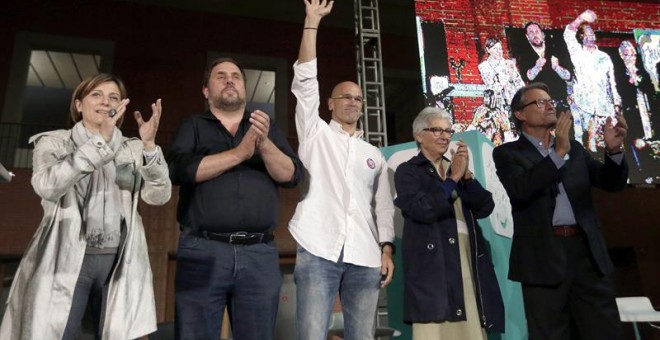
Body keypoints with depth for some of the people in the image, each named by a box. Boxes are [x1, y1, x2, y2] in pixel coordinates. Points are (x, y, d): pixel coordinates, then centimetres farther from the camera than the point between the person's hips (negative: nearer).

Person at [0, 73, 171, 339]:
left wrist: (149, 145, -16)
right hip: (66, 261, -1)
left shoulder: (134, 150, 10)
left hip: (119, 264, 2)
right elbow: (48, 187, -15)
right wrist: (101, 141, -20)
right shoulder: (53, 142, 6)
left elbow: (159, 196, -4)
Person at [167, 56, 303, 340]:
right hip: (203, 250, -1)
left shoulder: (267, 127, 17)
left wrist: (264, 144, -13)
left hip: (260, 253, 2)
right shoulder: (193, 127, 12)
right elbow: (179, 170, -7)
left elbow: (292, 175, 4)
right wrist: (240, 153, -11)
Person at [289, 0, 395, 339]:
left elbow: (384, 207, 16)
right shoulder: (316, 134, 12)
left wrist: (387, 249, 3)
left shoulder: (374, 155, 20)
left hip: (365, 257, 3)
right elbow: (305, 81, 3)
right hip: (318, 250, -3)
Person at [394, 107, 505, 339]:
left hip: (468, 259, 5)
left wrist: (466, 175, -5)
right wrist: (453, 178, -9)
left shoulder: (456, 169, 19)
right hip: (432, 264, -5)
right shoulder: (408, 171, 2)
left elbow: (485, 208, 7)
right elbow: (424, 210, -15)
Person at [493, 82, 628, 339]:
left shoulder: (575, 149, 17)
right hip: (544, 257, -4)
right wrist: (558, 153, -21)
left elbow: (612, 183, 10)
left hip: (587, 252, 5)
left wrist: (613, 150, -9)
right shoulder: (507, 153, 2)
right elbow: (521, 190, -16)